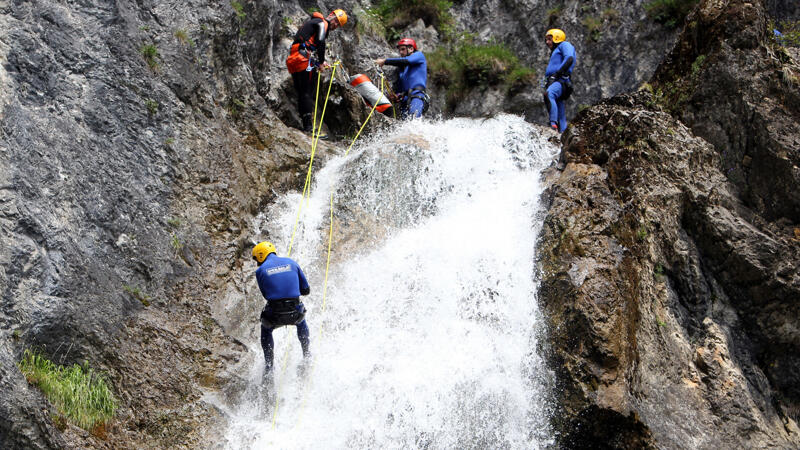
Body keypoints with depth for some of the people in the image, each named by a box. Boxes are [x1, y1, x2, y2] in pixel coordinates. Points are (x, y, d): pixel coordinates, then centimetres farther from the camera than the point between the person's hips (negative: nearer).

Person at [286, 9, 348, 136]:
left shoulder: (313, 22, 29)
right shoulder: (323, 23, -1)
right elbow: (320, 42, -15)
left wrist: (320, 62, 21)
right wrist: (321, 62, -8)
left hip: (292, 60, 9)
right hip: (303, 58, -9)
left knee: (301, 93, 10)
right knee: (309, 92, -9)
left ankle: (305, 125, 12)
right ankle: (308, 126, -14)